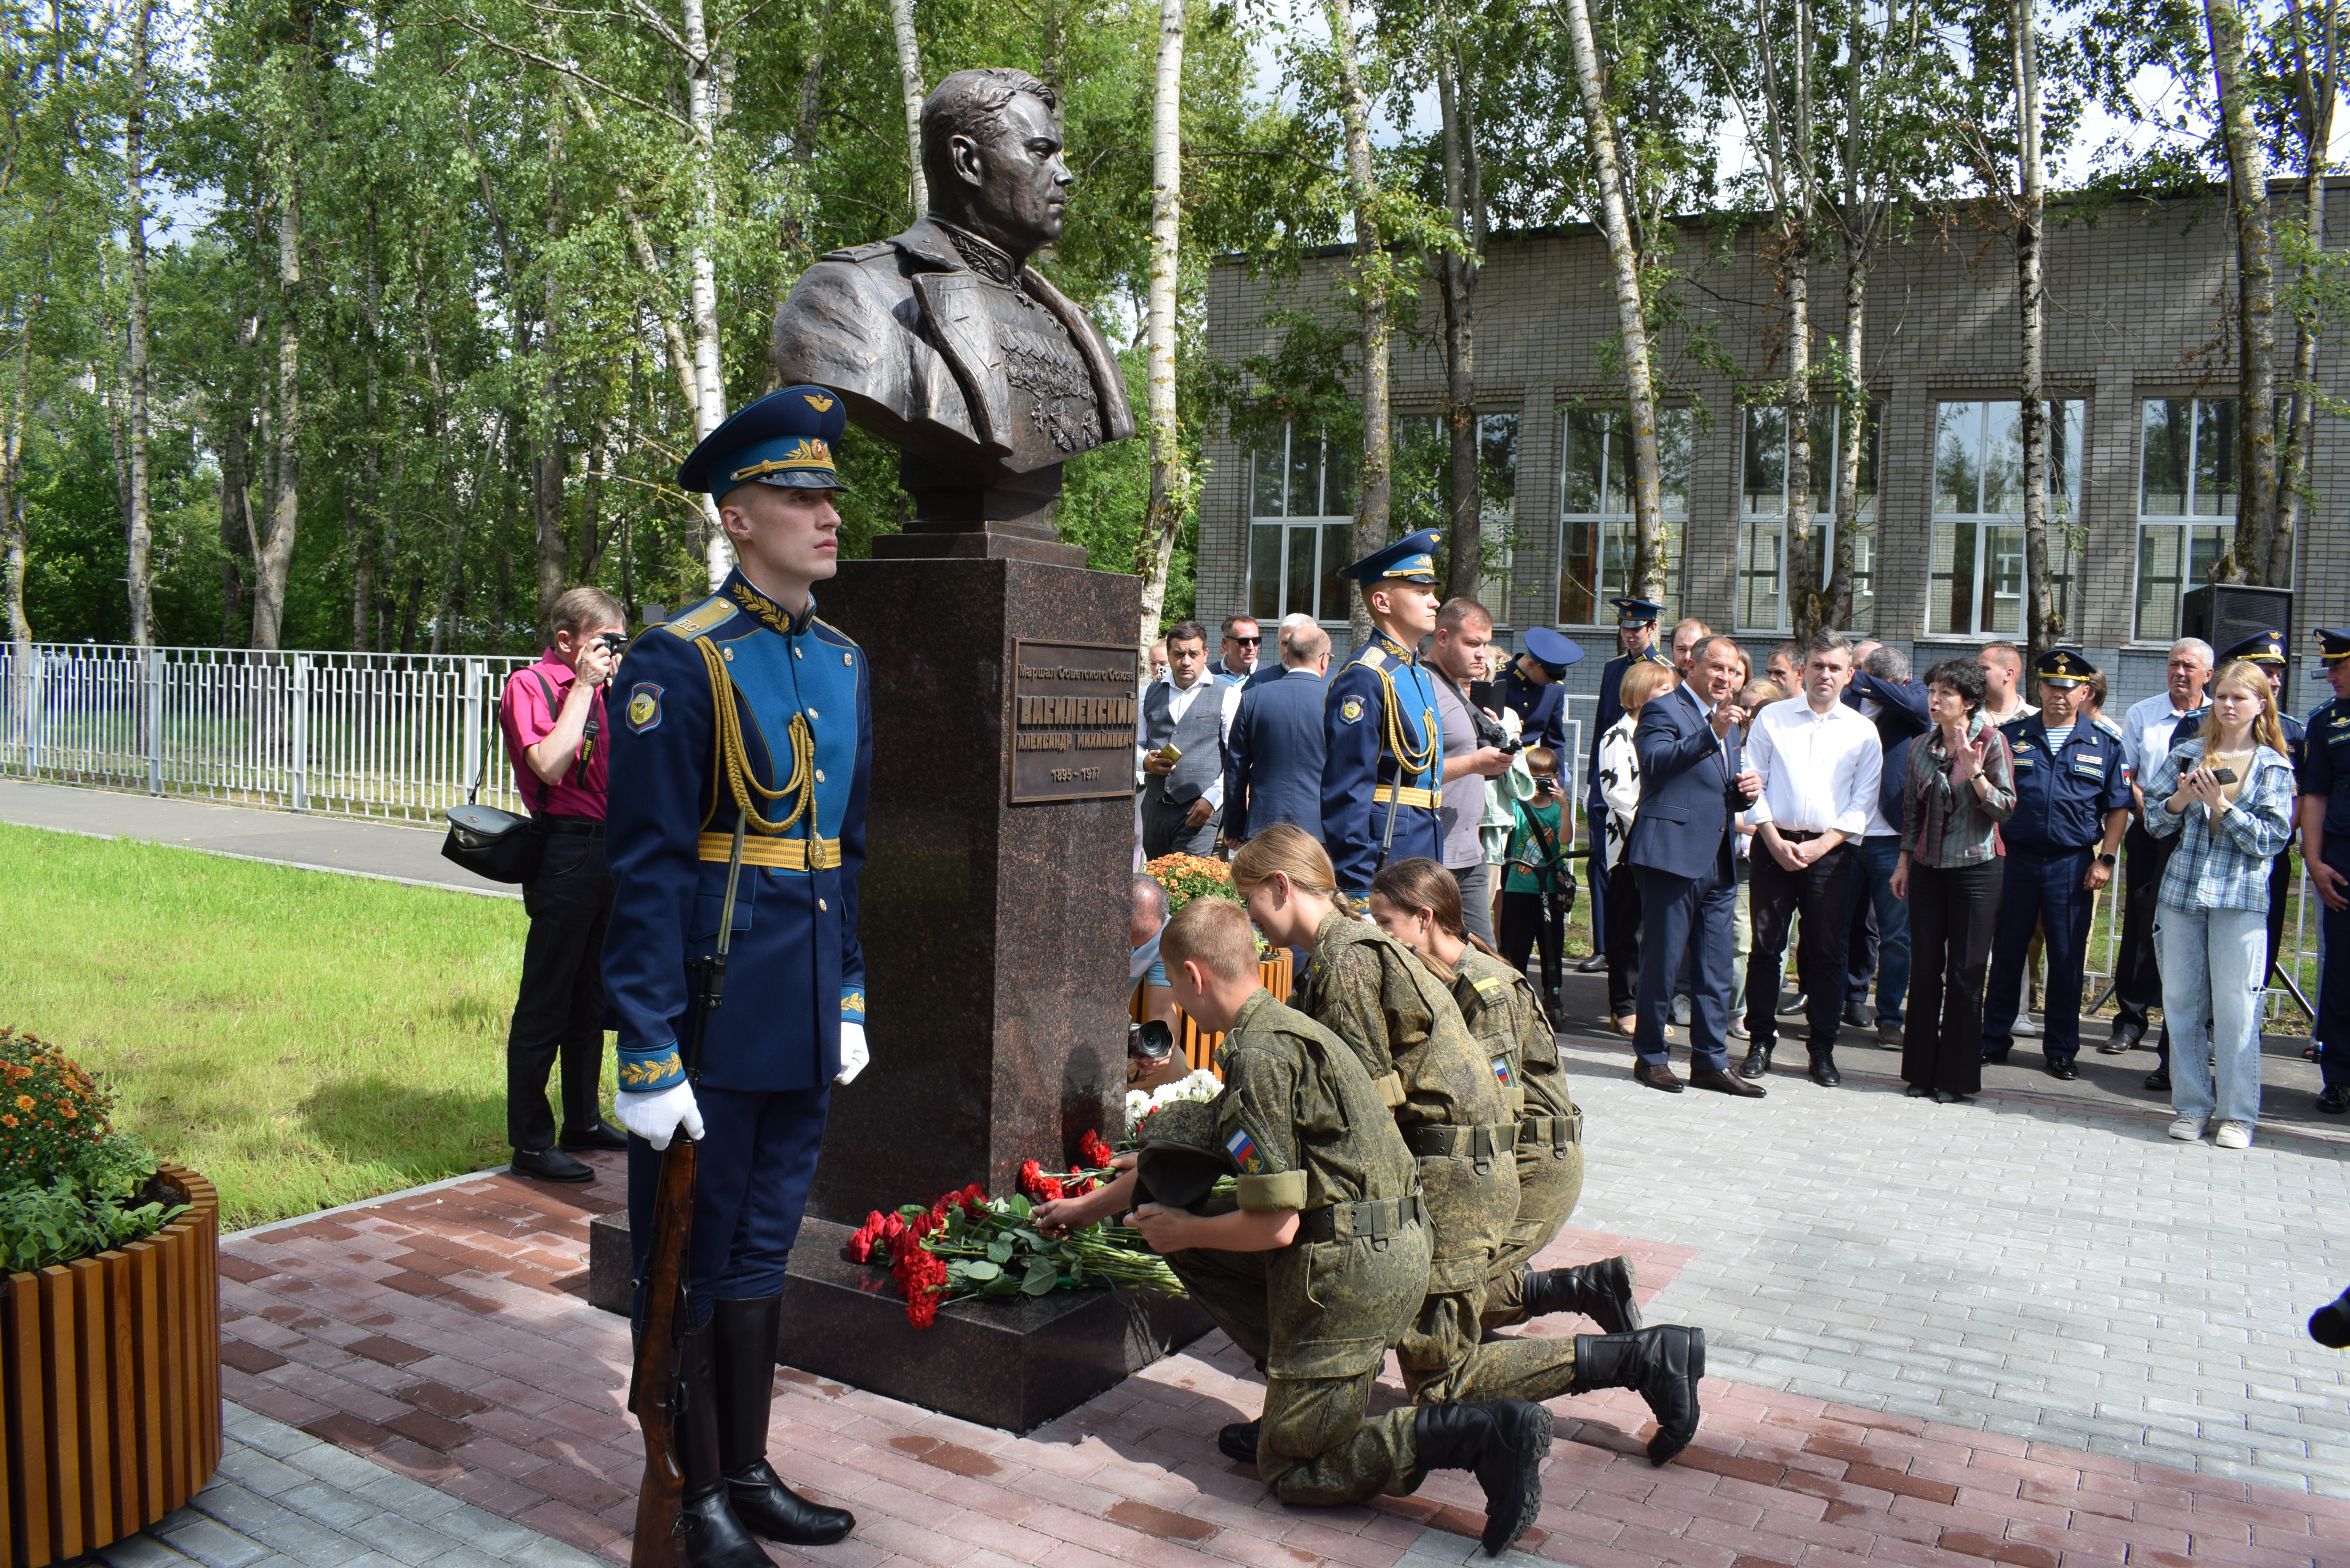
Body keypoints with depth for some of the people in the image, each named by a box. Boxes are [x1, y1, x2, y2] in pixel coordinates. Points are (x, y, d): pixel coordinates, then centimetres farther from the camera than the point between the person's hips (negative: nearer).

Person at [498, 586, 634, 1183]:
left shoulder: (600, 688, 16)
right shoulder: (530, 685, -7)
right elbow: (549, 764, -23)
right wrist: (584, 687, -18)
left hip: (608, 850, 9)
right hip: (565, 849, -8)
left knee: (591, 997, 17)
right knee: (546, 1002, -2)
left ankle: (583, 1121, 29)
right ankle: (531, 1143, 6)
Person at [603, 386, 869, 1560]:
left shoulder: (842, 664, 9)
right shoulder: (682, 661, -13)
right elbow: (646, 870, -15)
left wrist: (848, 1001, 14)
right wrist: (648, 1056, -17)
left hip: (804, 1022, 7)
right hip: (710, 1011, -7)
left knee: (764, 1250, 18)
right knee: (691, 1259, 9)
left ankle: (750, 1472, 34)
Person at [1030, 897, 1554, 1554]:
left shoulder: (1259, 1056, -18)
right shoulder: (1283, 1028, 14)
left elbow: (1275, 1226, -19)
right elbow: (1180, 1152, 26)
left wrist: (1182, 1231, 0)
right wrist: (1090, 1205, 35)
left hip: (1350, 1268, -9)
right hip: (1393, 1248, 10)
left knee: (1292, 1468, 4)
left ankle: (1485, 1431, -10)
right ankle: (1299, 1402, 19)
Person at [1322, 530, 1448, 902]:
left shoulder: (1419, 674, 15)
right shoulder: (1364, 677, -15)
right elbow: (1346, 791, -20)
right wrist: (1356, 885, -22)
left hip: (1422, 855, 10)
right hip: (1382, 854, -10)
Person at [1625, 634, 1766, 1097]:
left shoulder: (1729, 722, 22)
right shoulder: (1663, 709, -3)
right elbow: (1656, 763, -22)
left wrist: (1746, 791, 6)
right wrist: (1712, 734, -29)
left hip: (1719, 862, 8)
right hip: (1674, 854, -8)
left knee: (1716, 970, 9)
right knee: (1662, 961, -1)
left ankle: (1710, 1062, 16)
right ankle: (1651, 1057, 11)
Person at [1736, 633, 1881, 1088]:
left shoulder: (1863, 731, 7)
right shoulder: (1771, 718, 7)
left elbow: (1863, 803, 3)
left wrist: (1822, 845, -9)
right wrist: (1774, 840, -7)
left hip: (1830, 851, 0)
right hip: (1774, 844, 0)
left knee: (1825, 952, 3)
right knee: (1766, 946, 0)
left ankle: (1823, 1049, 13)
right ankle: (1761, 1041, 11)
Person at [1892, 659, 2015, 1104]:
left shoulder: (1992, 741, -7)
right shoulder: (1922, 746, 7)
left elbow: (2006, 808, -11)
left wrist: (1974, 771, -24)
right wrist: (1904, 860, 14)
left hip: (1976, 867, -4)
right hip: (1928, 867, 5)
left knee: (1965, 972, 1)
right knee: (1925, 968, 7)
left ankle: (1956, 1076, 10)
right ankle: (1922, 1070, 17)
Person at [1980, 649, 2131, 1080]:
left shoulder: (2104, 746, 6)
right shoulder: (2010, 736, 5)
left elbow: (2118, 808, 8)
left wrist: (2105, 859, -1)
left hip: (2073, 866, 0)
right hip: (2015, 859, 0)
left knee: (2067, 961, 5)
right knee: (2006, 953, 7)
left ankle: (2061, 1050, 16)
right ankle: (1994, 1039, 18)